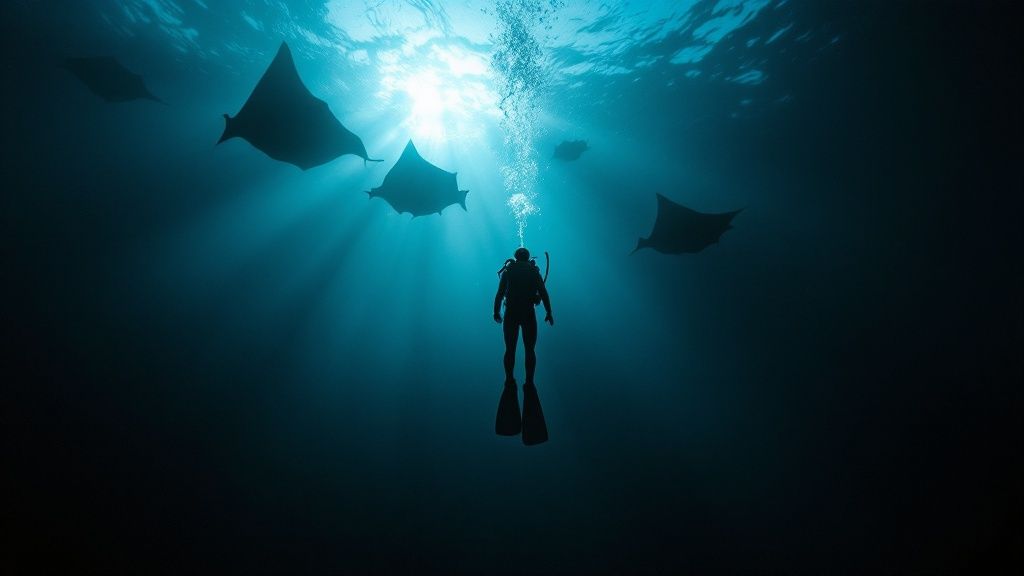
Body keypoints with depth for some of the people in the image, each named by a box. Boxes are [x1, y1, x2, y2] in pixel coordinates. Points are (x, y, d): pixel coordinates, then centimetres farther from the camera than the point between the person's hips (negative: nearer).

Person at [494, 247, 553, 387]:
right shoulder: (534, 272, 7)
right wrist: (549, 313, 4)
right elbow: (544, 294, 0)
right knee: (529, 350, 7)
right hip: (528, 315, 0)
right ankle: (529, 382, 5)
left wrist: (496, 312, 4)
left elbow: (499, 293, -1)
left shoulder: (508, 271, 7)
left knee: (510, 350, 9)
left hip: (510, 314, 0)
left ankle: (509, 381, 9)